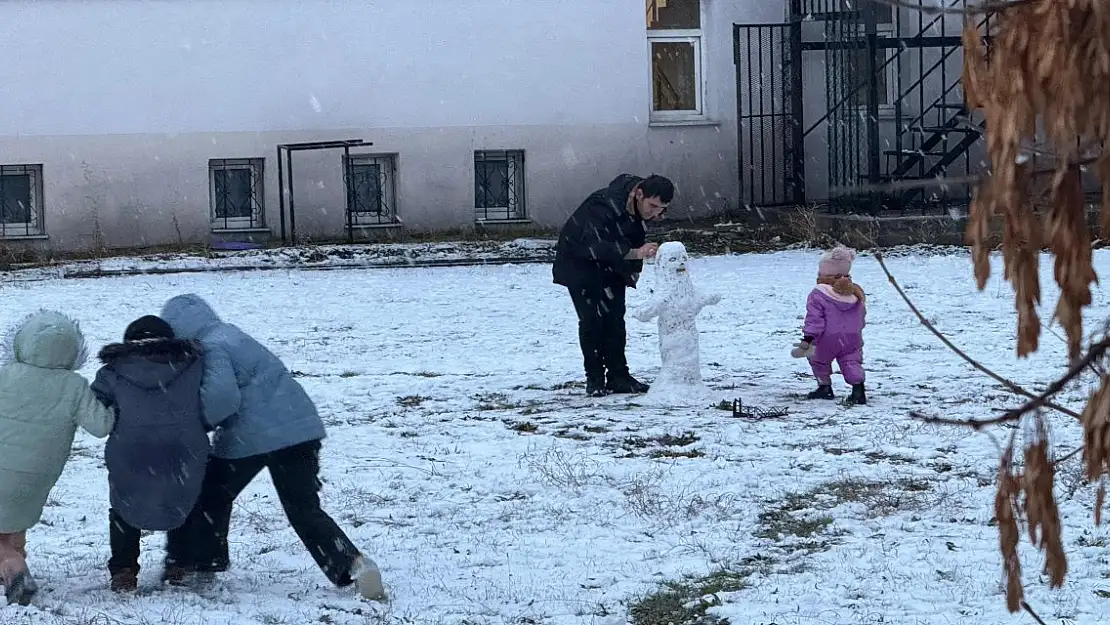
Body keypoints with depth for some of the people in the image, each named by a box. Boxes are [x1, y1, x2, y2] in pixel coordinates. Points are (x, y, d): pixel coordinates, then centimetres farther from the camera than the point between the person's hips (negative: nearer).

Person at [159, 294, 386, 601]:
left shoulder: (211, 348, -9)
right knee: (305, 509, 7)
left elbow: (223, 397, -23)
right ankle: (353, 564, -10)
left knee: (211, 495, 17)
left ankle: (183, 562, 29)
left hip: (249, 437, -7)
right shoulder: (231, 333, 19)